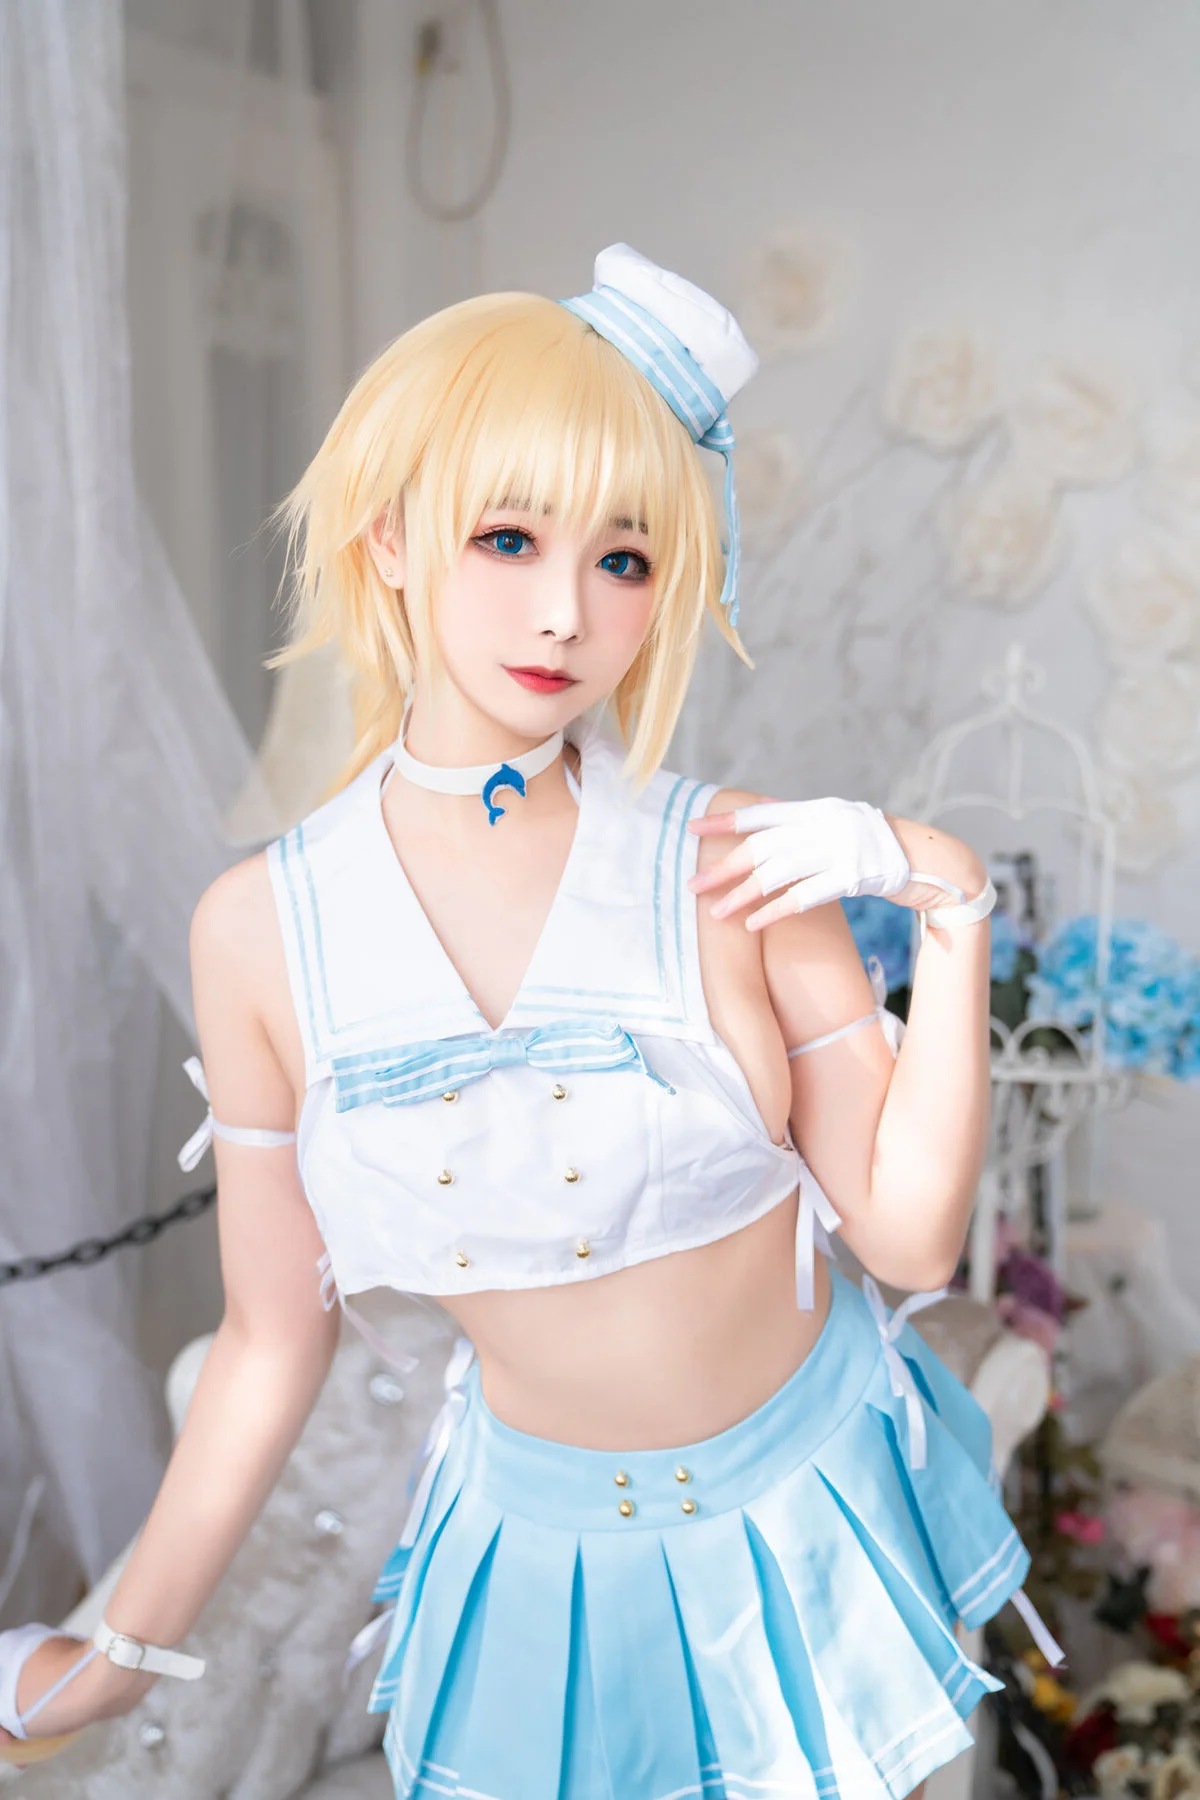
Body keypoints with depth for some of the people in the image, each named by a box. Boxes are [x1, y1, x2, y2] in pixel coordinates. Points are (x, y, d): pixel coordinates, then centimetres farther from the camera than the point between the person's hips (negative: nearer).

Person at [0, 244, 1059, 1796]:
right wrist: (125, 1654, 4)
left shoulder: (737, 866, -19)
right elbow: (274, 1342, -4)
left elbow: (910, 1232, -14)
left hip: (811, 1495, 0)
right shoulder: (265, 931, -15)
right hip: (543, 1537, 1)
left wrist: (949, 916, -23)